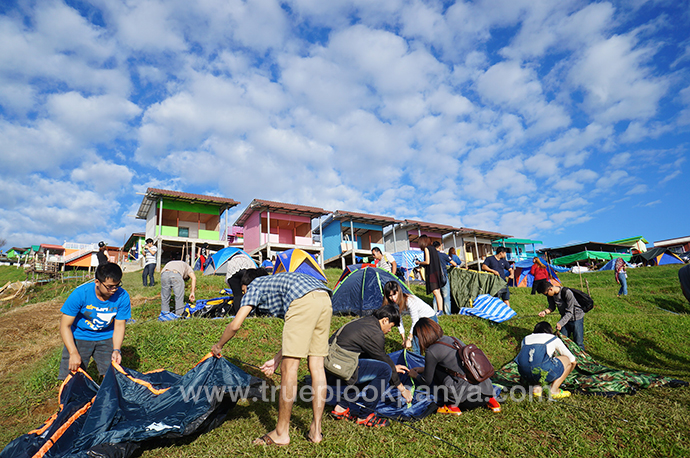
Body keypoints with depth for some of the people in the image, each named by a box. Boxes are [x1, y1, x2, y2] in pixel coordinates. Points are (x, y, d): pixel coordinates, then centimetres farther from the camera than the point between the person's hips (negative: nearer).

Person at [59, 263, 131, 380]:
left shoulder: (122, 296, -18)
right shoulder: (80, 294, -22)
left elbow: (119, 326, -8)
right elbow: (65, 326, -15)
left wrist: (116, 350, -22)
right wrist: (73, 353, -24)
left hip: (106, 338, 1)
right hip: (79, 337, -1)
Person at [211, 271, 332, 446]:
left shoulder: (255, 285, 22)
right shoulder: (276, 282, 39)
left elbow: (235, 325, 13)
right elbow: (297, 336, 36)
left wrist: (218, 345, 32)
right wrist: (277, 359, 40)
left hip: (305, 300, -8)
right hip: (326, 300, 9)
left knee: (289, 369, 1)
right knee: (317, 366, 13)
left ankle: (281, 433, 13)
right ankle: (316, 431, 22)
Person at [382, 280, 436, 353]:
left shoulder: (409, 300, -34)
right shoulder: (394, 304, -12)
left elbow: (415, 322, -28)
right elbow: (399, 321, -3)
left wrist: (409, 339, -23)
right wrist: (404, 339, -6)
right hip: (420, 319, 7)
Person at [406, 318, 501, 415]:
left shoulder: (431, 352, -8)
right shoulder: (452, 339, 14)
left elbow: (426, 382, 6)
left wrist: (415, 375, 28)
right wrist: (422, 369, 39)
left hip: (473, 397, -8)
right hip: (488, 388, 8)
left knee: (437, 369, 3)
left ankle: (453, 406, 7)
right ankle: (490, 400, 19)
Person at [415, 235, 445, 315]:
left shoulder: (426, 248, -6)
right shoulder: (432, 248, 18)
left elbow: (427, 262, -12)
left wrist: (419, 263, 3)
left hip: (432, 273, -9)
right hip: (437, 272, 9)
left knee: (435, 292, -12)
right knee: (437, 292, 8)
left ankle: (440, 310, -16)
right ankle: (439, 310, 9)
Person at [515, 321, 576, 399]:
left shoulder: (526, 339, 32)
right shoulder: (554, 339, 27)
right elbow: (573, 359, 39)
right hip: (542, 371, -3)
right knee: (568, 360, 25)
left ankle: (535, 387, 15)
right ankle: (553, 390, 13)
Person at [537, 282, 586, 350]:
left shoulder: (567, 293, -31)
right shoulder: (551, 295, -12)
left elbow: (569, 312, -28)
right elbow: (552, 307, 1)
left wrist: (560, 323, -37)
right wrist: (545, 311, -20)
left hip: (576, 318, -6)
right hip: (564, 318, 6)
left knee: (578, 343, -2)